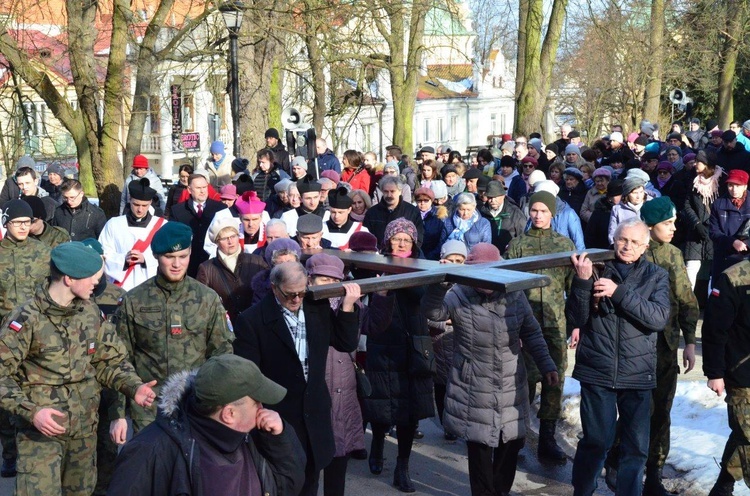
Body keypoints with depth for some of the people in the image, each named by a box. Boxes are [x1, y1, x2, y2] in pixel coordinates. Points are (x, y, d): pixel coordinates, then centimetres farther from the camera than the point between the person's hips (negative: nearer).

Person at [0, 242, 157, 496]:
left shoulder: (91, 312, 2)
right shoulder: (25, 319, -17)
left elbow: (110, 359, 10)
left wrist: (133, 386, -8)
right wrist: (31, 411, -26)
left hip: (84, 429, 6)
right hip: (41, 431, -6)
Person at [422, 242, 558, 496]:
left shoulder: (515, 294, 1)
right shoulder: (460, 296, -11)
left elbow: (531, 333, 11)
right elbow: (432, 311, -29)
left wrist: (546, 365, 7)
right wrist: (439, 284, -45)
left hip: (511, 387, 4)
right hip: (474, 391, -4)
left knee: (512, 441, 13)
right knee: (480, 445, 2)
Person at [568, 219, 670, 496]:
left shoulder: (656, 276, 5)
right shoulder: (596, 268, 3)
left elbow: (659, 318, -12)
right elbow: (576, 318, -2)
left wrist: (619, 292, -20)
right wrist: (582, 281, -17)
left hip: (637, 374, 1)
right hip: (597, 371, -1)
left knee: (636, 446, 7)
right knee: (595, 441, 4)